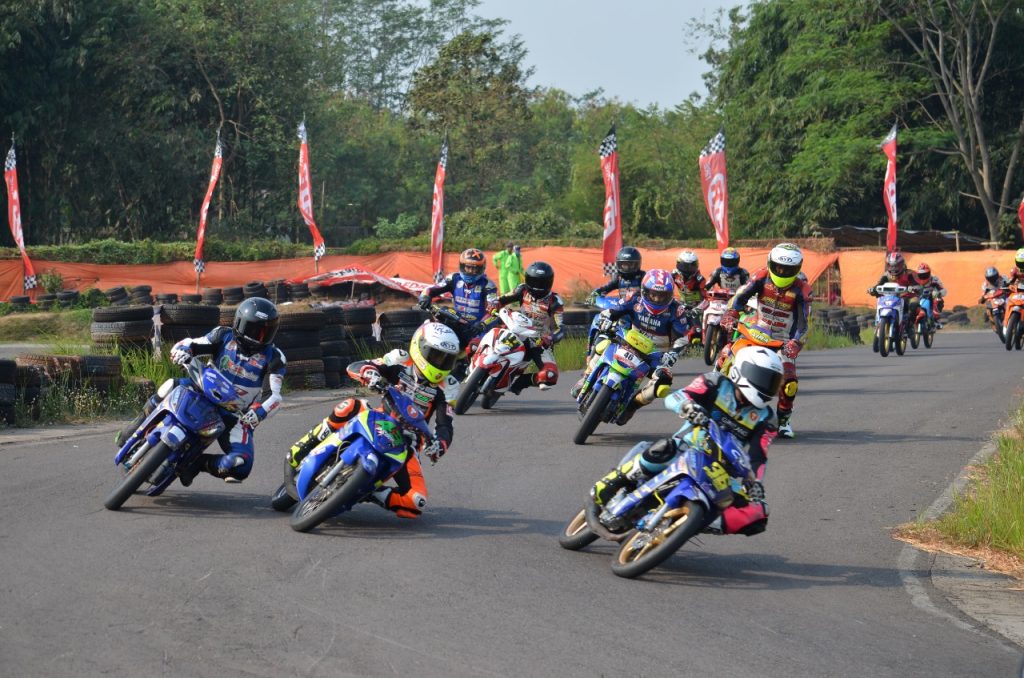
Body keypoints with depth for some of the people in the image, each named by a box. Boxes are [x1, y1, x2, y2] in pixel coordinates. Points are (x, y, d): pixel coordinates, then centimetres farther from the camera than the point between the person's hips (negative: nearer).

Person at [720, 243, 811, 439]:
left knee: (789, 379, -16)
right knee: (727, 355, -12)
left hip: (783, 340, -2)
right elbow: (741, 295, -16)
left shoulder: (801, 290, -14)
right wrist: (730, 315, -34)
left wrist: (795, 343, -37)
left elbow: (803, 322, -21)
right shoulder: (762, 277, -9)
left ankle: (784, 419, 7)